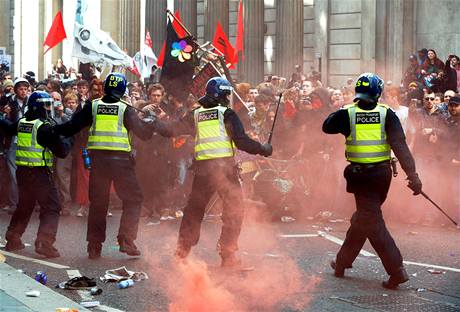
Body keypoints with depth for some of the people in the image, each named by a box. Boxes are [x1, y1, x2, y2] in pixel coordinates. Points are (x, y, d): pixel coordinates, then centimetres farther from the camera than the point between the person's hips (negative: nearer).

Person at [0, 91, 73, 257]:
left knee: (24, 206, 23)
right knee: (51, 208, -4)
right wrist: (68, 141, 3)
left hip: (22, 172, 8)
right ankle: (44, 243, -17)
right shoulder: (44, 127, -16)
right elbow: (61, 150, -17)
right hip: (39, 173, -8)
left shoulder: (22, 123, 6)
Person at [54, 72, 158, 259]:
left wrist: (52, 129, 21)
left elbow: (72, 127, 7)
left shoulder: (92, 106, 5)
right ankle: (126, 241, -2)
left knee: (97, 203, 11)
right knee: (133, 200, 9)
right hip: (121, 160, -3)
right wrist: (153, 123, 19)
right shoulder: (126, 110, -1)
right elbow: (143, 133, 0)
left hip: (98, 159, 3)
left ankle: (94, 247, 11)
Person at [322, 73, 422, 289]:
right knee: (363, 217, 19)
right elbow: (400, 145, -12)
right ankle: (342, 263, 33)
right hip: (382, 173, 3)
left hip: (360, 174, -3)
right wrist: (412, 174, -16)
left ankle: (397, 270, -13)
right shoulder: (387, 114, -4)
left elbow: (327, 127, 12)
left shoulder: (347, 113, -7)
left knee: (372, 222, -2)